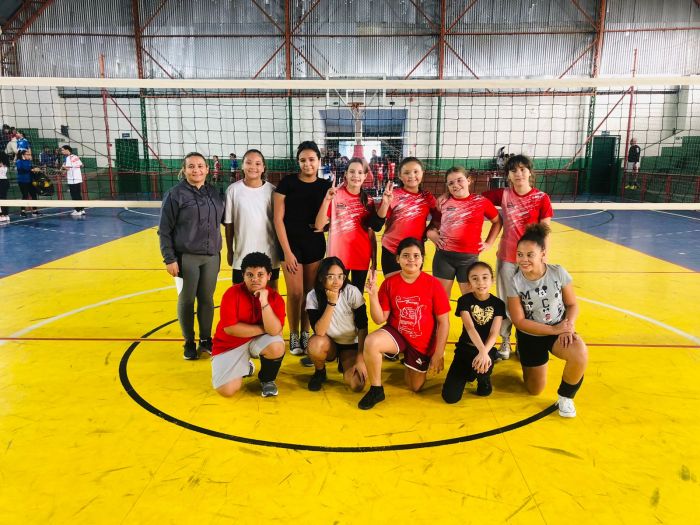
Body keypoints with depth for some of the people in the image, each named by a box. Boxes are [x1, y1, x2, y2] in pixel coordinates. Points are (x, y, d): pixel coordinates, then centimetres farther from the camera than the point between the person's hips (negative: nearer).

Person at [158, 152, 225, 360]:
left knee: (207, 300, 11)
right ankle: (189, 343, 23)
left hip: (211, 256, 4)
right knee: (186, 300, 7)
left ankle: (206, 340, 26)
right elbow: (164, 230, -6)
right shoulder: (175, 194, -6)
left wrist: (218, 250, 8)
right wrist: (169, 259, -11)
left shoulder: (213, 192, 7)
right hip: (186, 257, -4)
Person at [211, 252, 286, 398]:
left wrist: (264, 302, -32)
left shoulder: (275, 298, -12)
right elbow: (230, 328, -21)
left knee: (277, 347, -33)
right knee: (226, 390, -18)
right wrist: (263, 329, -16)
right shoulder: (232, 293, -17)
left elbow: (274, 331, -25)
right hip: (230, 345, -1)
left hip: (259, 341, 1)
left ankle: (267, 379, 2)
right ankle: (244, 367, 19)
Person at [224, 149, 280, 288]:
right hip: (243, 253, 0)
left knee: (271, 290, 14)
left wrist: (281, 248, 3)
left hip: (269, 252, 1)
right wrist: (229, 250, 4)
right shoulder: (233, 190, -4)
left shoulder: (271, 190, -3)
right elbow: (228, 223, 1)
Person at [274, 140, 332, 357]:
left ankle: (306, 333, 25)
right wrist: (287, 251, -12)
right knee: (295, 293, -1)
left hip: (315, 244, 3)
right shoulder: (287, 182, -6)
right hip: (291, 243, -3)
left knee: (310, 292, 9)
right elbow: (278, 219, -8)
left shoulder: (326, 186, 4)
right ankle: (294, 336, 17)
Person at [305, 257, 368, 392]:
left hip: (351, 345, 0)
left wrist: (360, 359, -18)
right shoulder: (313, 296, -17)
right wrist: (331, 302, -34)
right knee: (315, 343, -35)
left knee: (356, 385, -22)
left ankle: (344, 363, 14)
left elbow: (363, 327, -13)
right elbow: (319, 332, -27)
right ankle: (319, 372, 0)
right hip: (329, 344, 0)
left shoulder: (352, 292, -19)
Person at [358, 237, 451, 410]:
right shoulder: (389, 283, -11)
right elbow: (380, 319, -11)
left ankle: (410, 363, 44)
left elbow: (443, 321, -10)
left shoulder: (433, 284, -16)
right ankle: (376, 390, -9)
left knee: (415, 387, 10)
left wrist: (438, 354, -11)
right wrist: (373, 294, -26)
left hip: (422, 342, 0)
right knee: (371, 342, -33)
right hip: (396, 333, 0)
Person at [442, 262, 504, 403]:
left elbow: (494, 333, -15)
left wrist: (484, 352, -35)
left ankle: (484, 379, 1)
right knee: (450, 397, -12)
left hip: (487, 349, 0)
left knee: (482, 364, -39)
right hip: (465, 348, 0)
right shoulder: (464, 300, -8)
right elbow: (470, 328, -22)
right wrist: (481, 350, -40)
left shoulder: (498, 304, -4)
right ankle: (468, 373, 21)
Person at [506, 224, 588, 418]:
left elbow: (572, 305, -5)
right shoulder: (515, 282, -18)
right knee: (535, 390, 10)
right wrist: (554, 330, -23)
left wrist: (569, 326, -25)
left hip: (560, 330, 0)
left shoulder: (558, 272, -15)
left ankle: (565, 397, -4)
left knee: (580, 355, -34)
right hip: (530, 336, 0)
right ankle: (524, 357, 44)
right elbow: (519, 321, -17)